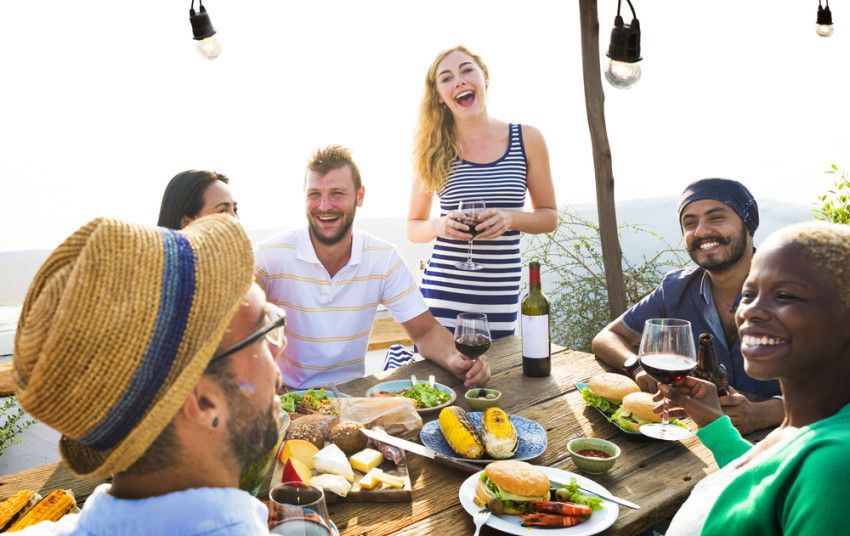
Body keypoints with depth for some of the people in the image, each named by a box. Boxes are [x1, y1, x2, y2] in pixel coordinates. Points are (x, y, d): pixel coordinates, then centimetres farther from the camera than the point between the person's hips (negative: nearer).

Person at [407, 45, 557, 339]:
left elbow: (549, 216, 8)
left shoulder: (527, 139, 2)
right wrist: (439, 226, -13)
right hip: (442, 292, -1)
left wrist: (511, 218, -11)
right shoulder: (434, 150, 1)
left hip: (501, 296, 2)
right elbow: (413, 227, 9)